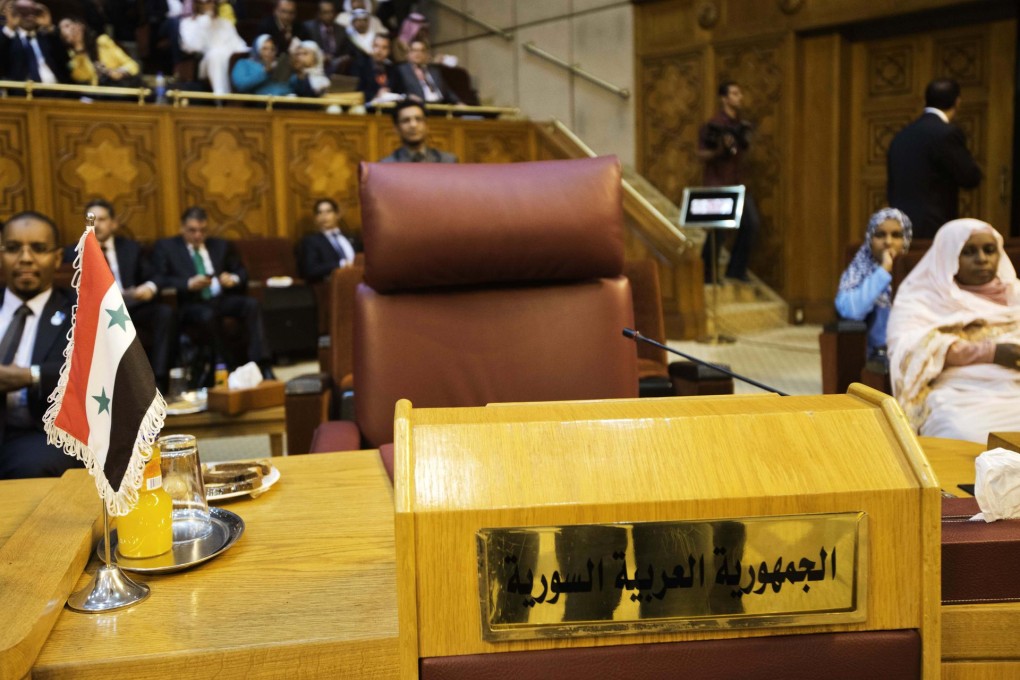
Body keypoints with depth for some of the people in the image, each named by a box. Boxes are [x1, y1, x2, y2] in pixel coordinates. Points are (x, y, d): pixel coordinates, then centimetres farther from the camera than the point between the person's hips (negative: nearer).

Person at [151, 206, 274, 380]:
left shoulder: (222, 246, 21)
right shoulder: (165, 247, 11)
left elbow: (242, 273, 19)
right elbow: (158, 280, -2)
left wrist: (234, 279, -7)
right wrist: (188, 284, -19)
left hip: (221, 299, 4)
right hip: (189, 304, -3)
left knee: (251, 304, -27)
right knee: (207, 315, -38)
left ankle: (260, 364, -32)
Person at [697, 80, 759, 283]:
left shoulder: (741, 125, 11)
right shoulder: (714, 125, -10)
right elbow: (701, 154, -12)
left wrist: (745, 144, 6)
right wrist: (719, 151, -26)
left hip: (737, 184, 7)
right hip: (716, 184, -7)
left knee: (751, 223, -3)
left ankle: (736, 269, 10)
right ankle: (707, 274, 11)